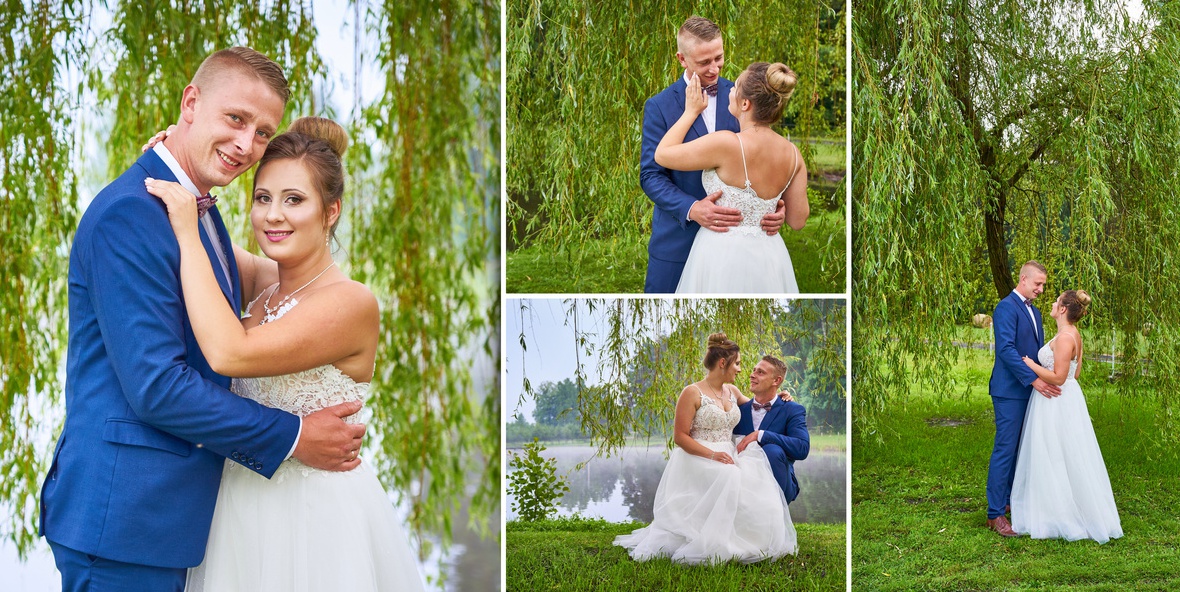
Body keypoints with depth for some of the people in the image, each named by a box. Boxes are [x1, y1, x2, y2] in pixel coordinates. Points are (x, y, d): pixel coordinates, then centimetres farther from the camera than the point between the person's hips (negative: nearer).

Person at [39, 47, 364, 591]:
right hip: (122, 517, -9)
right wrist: (291, 438, -15)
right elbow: (156, 387, -22)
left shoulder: (204, 214, 13)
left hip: (168, 509, 9)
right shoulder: (129, 214, -18)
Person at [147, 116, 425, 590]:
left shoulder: (351, 303, -18)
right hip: (244, 510, 7)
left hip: (317, 517, -7)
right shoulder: (262, 294, 7)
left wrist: (188, 235, -21)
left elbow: (229, 354, -28)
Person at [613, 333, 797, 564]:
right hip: (697, 459, -6)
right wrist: (712, 455, -23)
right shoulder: (692, 393, -5)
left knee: (755, 482, -26)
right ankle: (713, 546, -30)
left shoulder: (732, 391, 16)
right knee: (729, 478, -37)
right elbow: (680, 437, -9)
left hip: (728, 457, 6)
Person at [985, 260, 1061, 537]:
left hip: (1029, 390, 9)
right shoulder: (1006, 307, -12)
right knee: (1005, 449, -8)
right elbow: (1006, 349, -21)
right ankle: (995, 514, -5)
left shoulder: (1034, 312, 18)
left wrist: (1052, 378, 5)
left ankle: (1011, 501, 23)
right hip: (1010, 390, -9)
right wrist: (1034, 379, -25)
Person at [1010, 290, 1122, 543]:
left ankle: (1061, 518, 7)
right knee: (1063, 461, 16)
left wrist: (1030, 364, -15)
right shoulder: (1074, 335, 9)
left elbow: (1058, 377, -24)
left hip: (1057, 405, -10)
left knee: (1055, 461, -1)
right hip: (1063, 401, 10)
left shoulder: (1065, 337, -21)